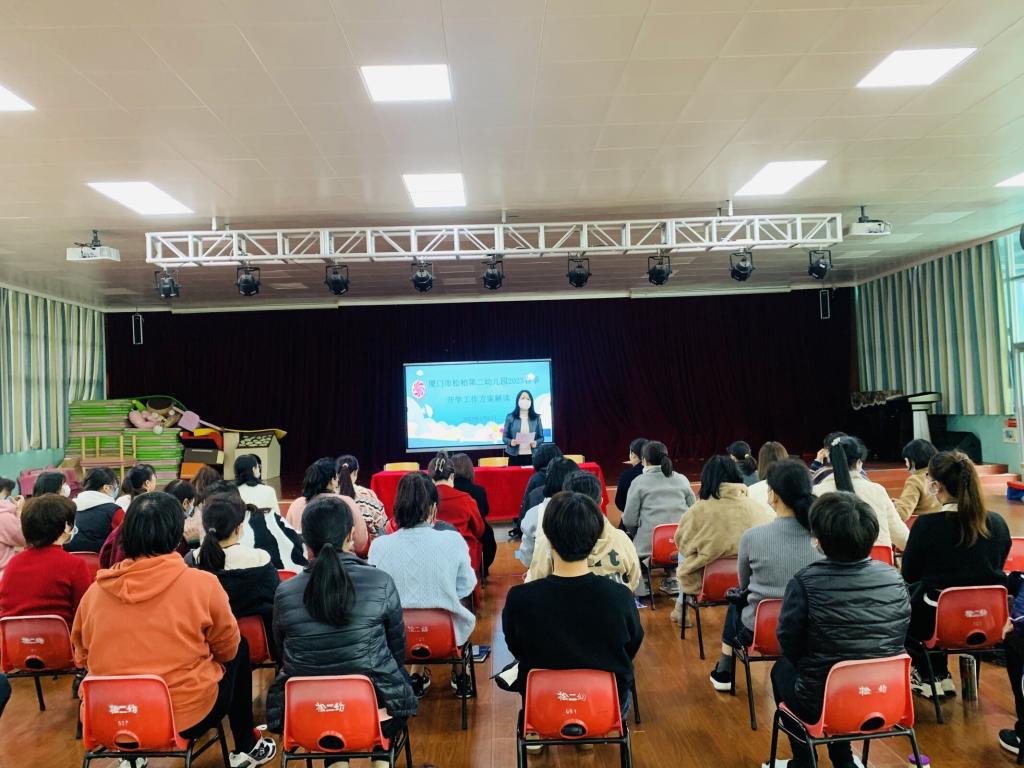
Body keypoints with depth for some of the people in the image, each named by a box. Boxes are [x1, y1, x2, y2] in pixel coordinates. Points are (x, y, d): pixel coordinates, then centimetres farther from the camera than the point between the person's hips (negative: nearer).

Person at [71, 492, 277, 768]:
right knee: (239, 649, 23)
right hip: (188, 717, -4)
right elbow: (227, 648, 1)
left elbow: (82, 657, 10)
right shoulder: (201, 584, -14)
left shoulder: (95, 590, -5)